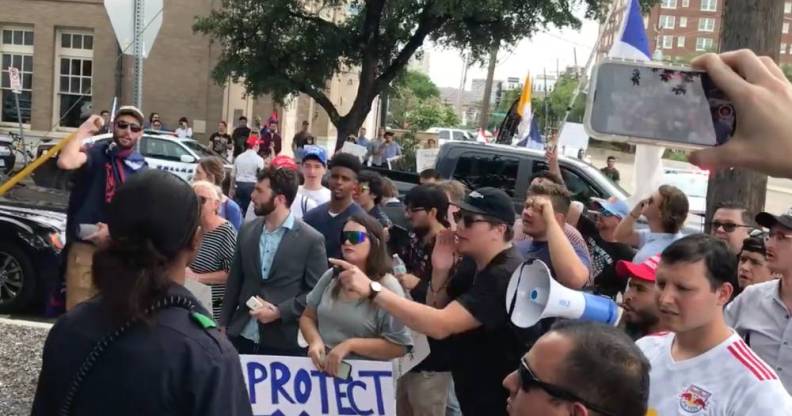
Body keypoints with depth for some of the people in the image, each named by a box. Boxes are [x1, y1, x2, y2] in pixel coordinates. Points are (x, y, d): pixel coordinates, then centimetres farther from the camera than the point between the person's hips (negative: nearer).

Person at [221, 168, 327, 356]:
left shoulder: (311, 239, -8)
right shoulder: (247, 231, 6)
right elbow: (234, 281, 12)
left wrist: (279, 312, -14)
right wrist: (223, 324, 9)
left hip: (284, 342, -4)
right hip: (241, 337, 4)